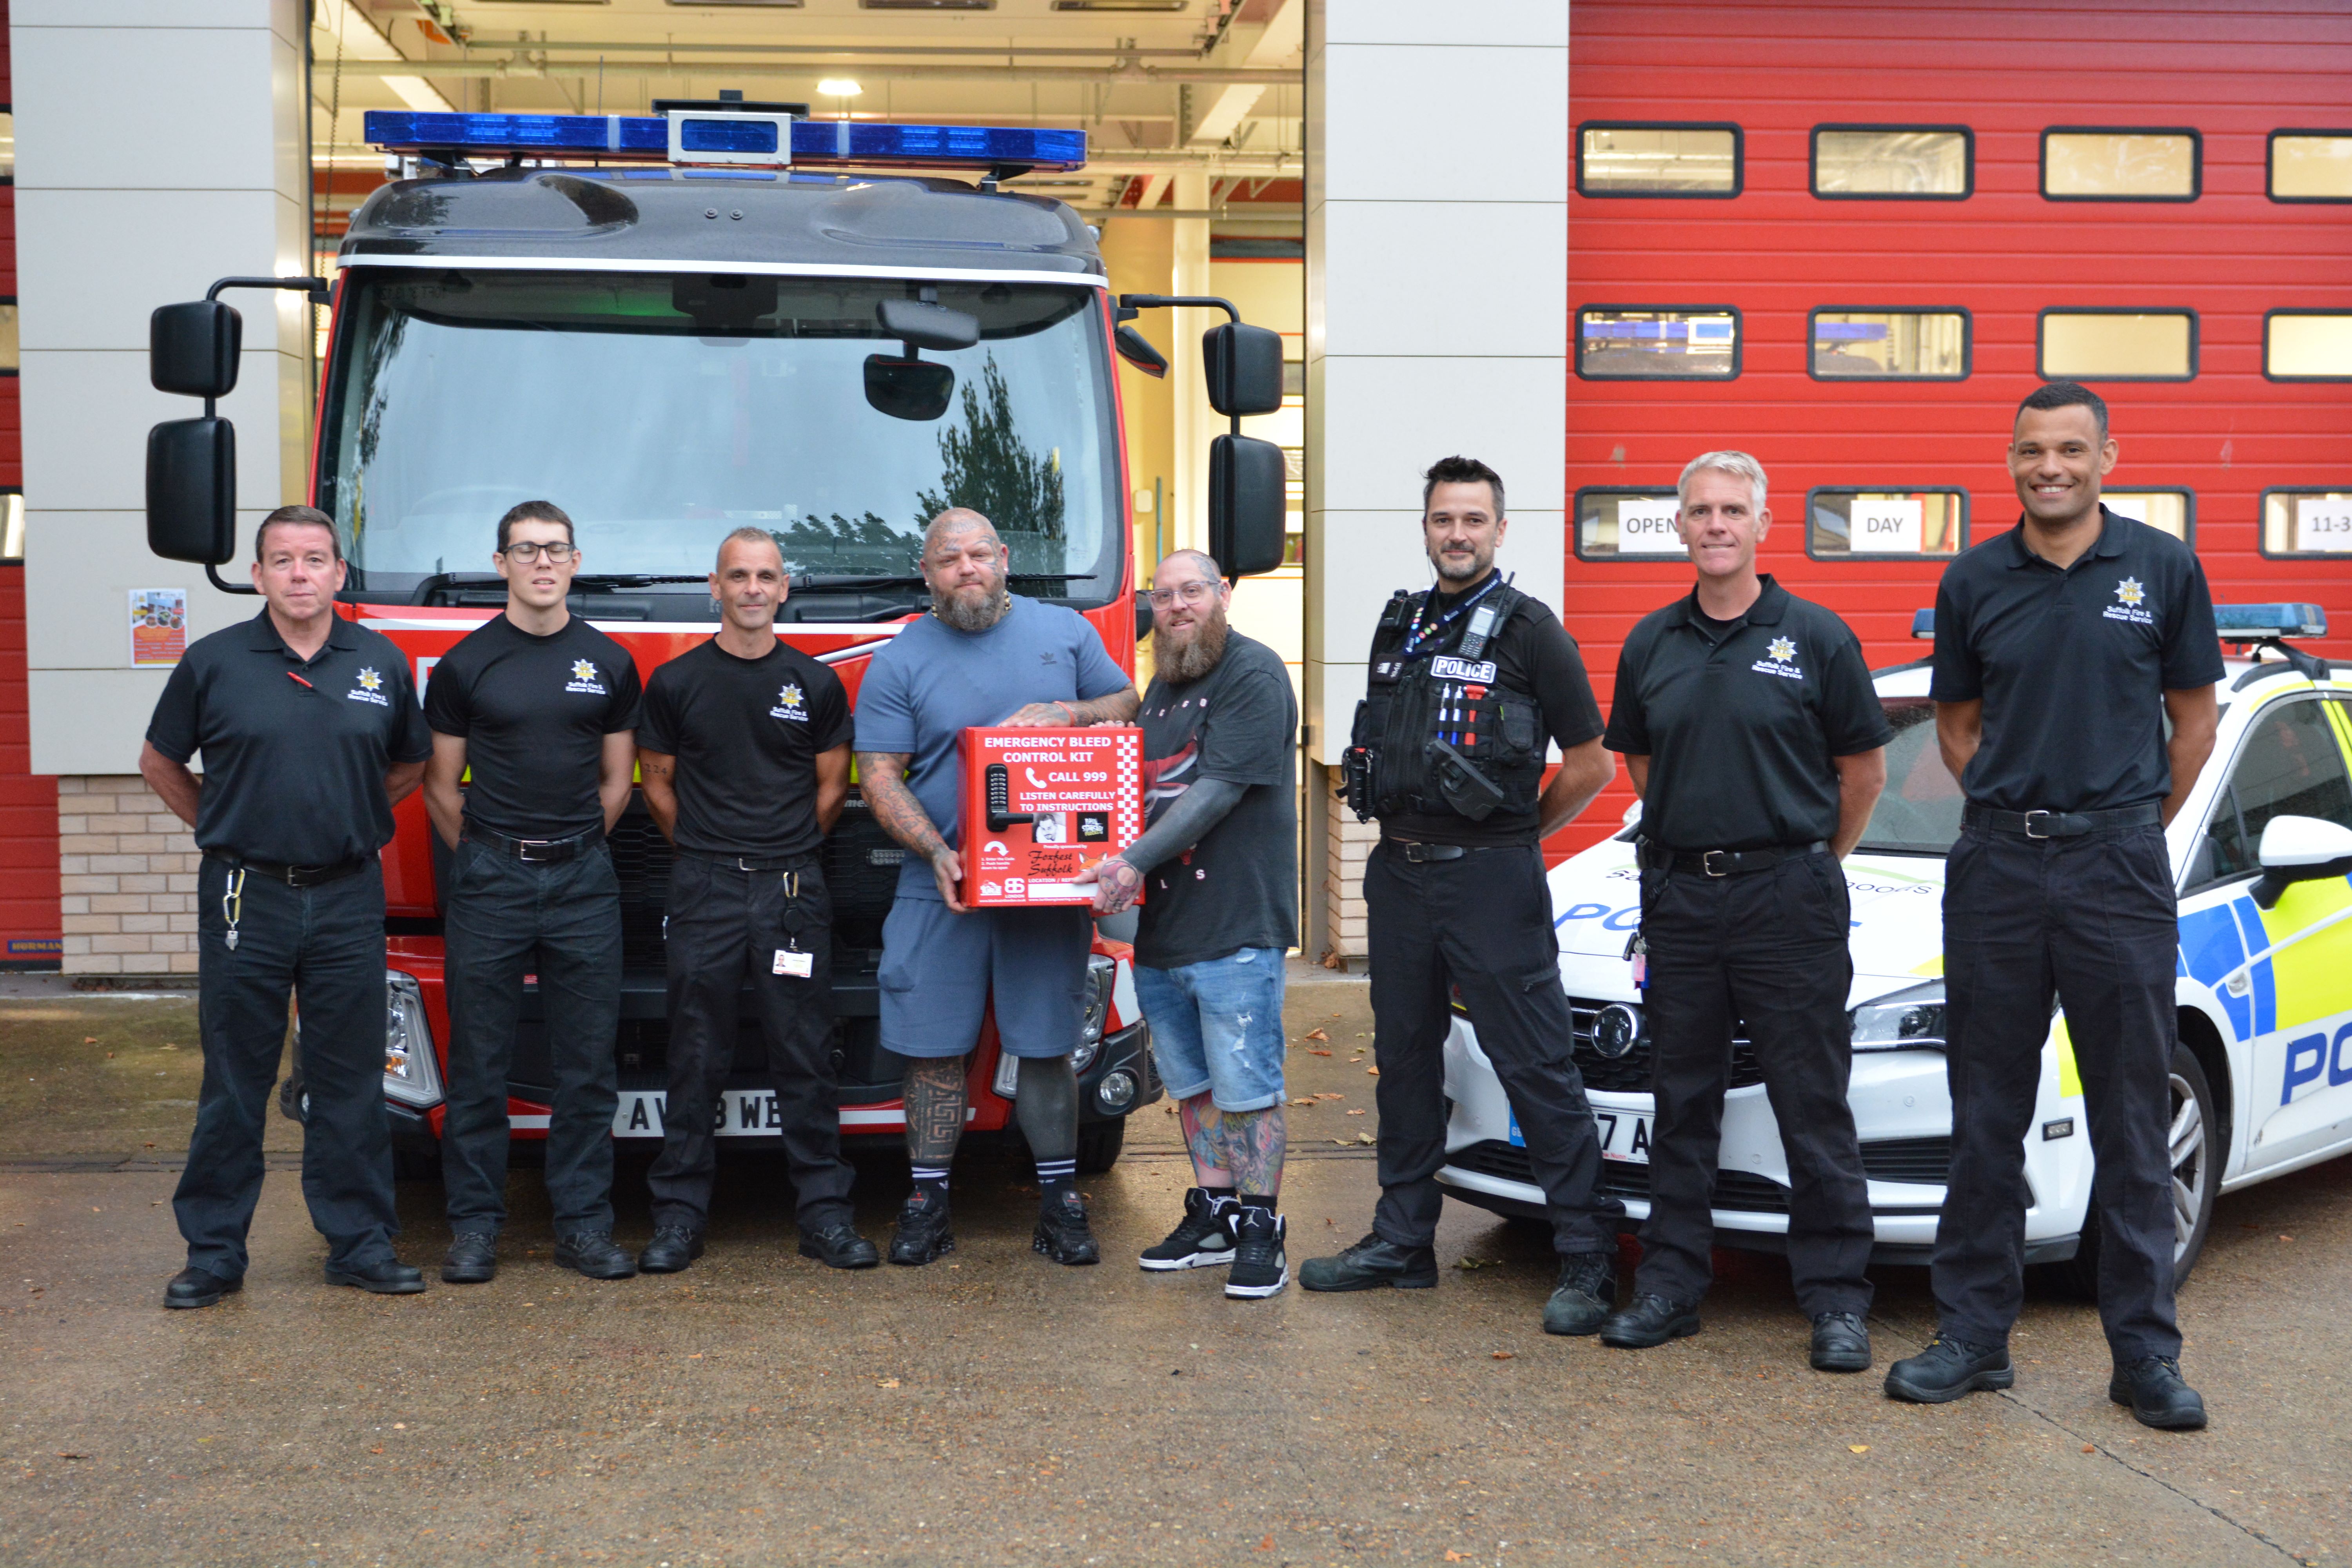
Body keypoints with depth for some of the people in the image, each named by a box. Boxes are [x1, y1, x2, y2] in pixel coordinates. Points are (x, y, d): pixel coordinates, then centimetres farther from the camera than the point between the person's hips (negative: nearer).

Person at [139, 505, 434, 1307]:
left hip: (349, 898, 2)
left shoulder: (381, 662, 5)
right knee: (233, 1083, 4)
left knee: (351, 1082, 7)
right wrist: (226, 828, 6)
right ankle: (214, 1252, 13)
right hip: (245, 898, -1)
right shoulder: (213, 662, 0)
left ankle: (360, 1242, 16)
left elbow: (411, 763, 19)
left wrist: (353, 822, 10)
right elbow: (160, 763, 11)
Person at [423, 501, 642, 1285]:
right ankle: (475, 1224, 11)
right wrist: (489, 858, 4)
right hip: (487, 881, -2)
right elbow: (441, 785, 7)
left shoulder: (609, 663, 9)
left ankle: (583, 1222, 12)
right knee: (479, 1063, 2)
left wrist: (570, 847, 7)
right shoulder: (466, 663, 3)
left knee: (587, 1064, 4)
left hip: (583, 879, 2)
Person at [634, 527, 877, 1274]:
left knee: (804, 1056, 2)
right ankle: (680, 1213, 10)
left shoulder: (816, 684, 7)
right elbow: (658, 783, 12)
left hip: (794, 889, 1)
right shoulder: (675, 682, 5)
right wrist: (709, 850, 10)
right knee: (696, 1058, 3)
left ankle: (824, 1211, 8)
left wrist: (787, 852, 10)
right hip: (703, 893, 0)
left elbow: (831, 787, 13)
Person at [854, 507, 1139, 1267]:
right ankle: (928, 1203, 11)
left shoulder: (1064, 630, 10)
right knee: (934, 1049, 1)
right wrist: (937, 853, -17)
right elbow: (880, 777, -2)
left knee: (1046, 1047, 5)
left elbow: (1129, 707, 14)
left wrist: (1068, 713, -8)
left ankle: (1059, 1203, 14)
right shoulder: (899, 662, 4)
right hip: (941, 887, 0)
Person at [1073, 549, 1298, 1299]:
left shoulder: (1253, 673, -8)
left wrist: (1136, 862, -21)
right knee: (1192, 1082, 14)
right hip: (1161, 925, 8)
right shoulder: (1162, 686, 19)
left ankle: (1260, 1232, 4)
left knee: (1246, 1084, -4)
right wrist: (1114, 860, 9)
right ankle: (1212, 1216, 25)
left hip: (1236, 926, -8)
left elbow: (1220, 788, -17)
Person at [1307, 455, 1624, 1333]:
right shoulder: (1398, 627, 13)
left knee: (1537, 1066, -6)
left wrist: (1516, 834, 3)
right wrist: (1405, 832, 12)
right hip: (1399, 874, 6)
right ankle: (1402, 1241, 24)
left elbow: (1591, 765, -3)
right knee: (1405, 1059, 13)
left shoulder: (1528, 632, -5)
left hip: (1493, 882, -6)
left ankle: (1587, 1260, 0)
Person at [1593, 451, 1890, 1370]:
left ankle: (1837, 1299, 7)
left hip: (1789, 897, -3)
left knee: (1814, 1105, 0)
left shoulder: (1816, 639, -2)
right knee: (1681, 1102, 10)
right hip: (1678, 896, 4)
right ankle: (1670, 1283, 18)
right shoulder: (1651, 645, 8)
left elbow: (1864, 768, 5)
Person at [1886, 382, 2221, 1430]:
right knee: (1986, 1117, 7)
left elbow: (2194, 717, 8)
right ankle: (1973, 1334, 17)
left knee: (2132, 1123, 3)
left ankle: (2147, 1352, 12)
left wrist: (2132, 829, 8)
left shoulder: (2162, 569, 1)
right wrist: (2017, 813, 7)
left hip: (2118, 868, -2)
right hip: (1996, 867, 2)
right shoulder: (1974, 582, 5)